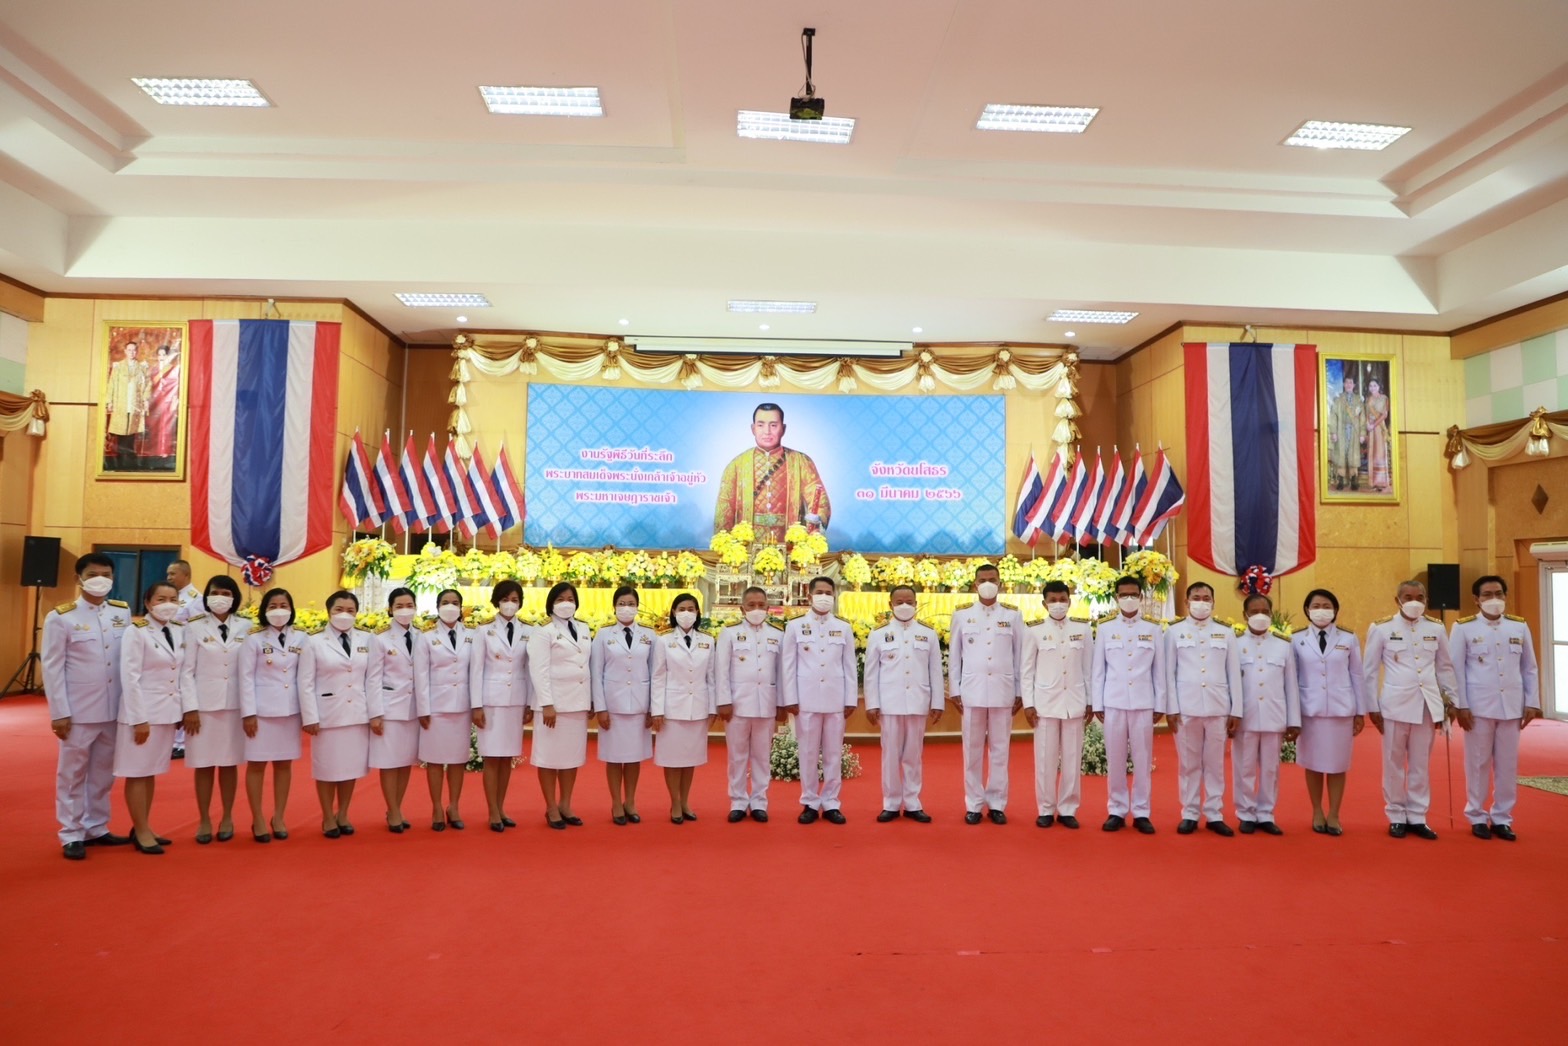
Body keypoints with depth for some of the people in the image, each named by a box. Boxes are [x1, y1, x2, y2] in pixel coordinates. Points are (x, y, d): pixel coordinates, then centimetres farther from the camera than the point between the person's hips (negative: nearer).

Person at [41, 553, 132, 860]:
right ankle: (72, 835, 18)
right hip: (78, 711, -4)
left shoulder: (123, 612, 4)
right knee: (73, 773, 7)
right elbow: (52, 668, -6)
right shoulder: (60, 617, -6)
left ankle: (96, 828, 26)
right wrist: (59, 712, -9)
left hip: (114, 709, 4)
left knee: (103, 772, 14)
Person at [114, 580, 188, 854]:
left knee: (152, 772, 14)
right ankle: (141, 832, 13)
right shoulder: (136, 632, -12)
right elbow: (129, 678, -14)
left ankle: (143, 828, 24)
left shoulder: (179, 632, 6)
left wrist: (184, 708, 7)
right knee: (138, 772, 4)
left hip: (168, 711, 6)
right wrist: (139, 718, -16)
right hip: (143, 711, -6)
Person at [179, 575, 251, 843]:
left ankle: (227, 819, 19)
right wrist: (190, 707, -9)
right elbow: (187, 670, -3)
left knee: (229, 763, 8)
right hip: (204, 703, -1)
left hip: (235, 703, 1)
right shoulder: (195, 627, -2)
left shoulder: (245, 628, 4)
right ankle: (204, 821, 16)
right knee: (204, 765, 4)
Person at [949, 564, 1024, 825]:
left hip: (1003, 692, 0)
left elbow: (1019, 656, 6)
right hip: (972, 692, 0)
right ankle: (973, 804, 12)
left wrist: (1020, 692, 4)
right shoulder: (961, 615, 6)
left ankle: (997, 804, 14)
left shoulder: (1013, 616, 6)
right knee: (973, 750, 4)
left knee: (999, 750, 5)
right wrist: (954, 691, 2)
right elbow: (954, 656, 7)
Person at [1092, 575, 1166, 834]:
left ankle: (1141, 812, 12)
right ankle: (1116, 811, 12)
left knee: (1143, 759, 3)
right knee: (1115, 760, 3)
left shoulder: (1153, 630, 7)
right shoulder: (1105, 630, 6)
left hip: (1143, 703, 0)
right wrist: (1097, 704, 1)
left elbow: (1159, 671, 6)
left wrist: (1160, 705, 3)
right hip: (1114, 703, 0)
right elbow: (1098, 670, 5)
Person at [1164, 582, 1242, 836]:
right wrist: (1171, 708, -3)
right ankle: (1190, 815, 12)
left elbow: (1234, 674, 8)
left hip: (1218, 708, 1)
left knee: (1215, 764, 6)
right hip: (1186, 708, -1)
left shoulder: (1226, 633, 10)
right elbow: (1169, 672, 3)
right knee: (1189, 764, 4)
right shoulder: (1174, 632, 5)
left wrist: (1236, 710, 3)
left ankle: (1214, 815, 14)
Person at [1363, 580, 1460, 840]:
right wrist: (1373, 707, -2)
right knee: (1394, 764, 5)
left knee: (1421, 764, 9)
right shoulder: (1381, 629, -3)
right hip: (1395, 705, -2)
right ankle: (1396, 817, 16)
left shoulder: (1436, 629, 5)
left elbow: (1445, 668, 13)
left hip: (1428, 705, 3)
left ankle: (1417, 817, 19)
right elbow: (1369, 671, 0)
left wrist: (1451, 701, 11)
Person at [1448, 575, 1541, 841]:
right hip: (1478, 707, -3)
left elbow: (1530, 668, 11)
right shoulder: (1463, 627, -3)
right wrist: (1461, 706, -8)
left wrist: (1532, 703, 6)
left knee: (1508, 765, 7)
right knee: (1478, 764, 5)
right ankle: (1477, 817, 15)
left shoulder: (1520, 626, 7)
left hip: (1511, 707, 3)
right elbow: (1455, 670, -3)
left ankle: (1502, 818, 18)